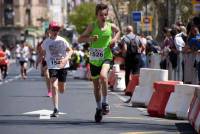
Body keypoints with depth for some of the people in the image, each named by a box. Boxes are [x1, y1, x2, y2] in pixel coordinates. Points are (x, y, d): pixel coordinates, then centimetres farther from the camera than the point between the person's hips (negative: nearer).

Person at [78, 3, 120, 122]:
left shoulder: (111, 26, 0)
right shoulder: (92, 26, -4)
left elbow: (118, 31, 24)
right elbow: (80, 40, -3)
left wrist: (115, 39, 4)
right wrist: (89, 38, -22)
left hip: (106, 57, -1)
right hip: (94, 59, 1)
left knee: (103, 75, -31)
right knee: (96, 86, 12)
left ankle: (105, 102, -16)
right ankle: (99, 108, 31)